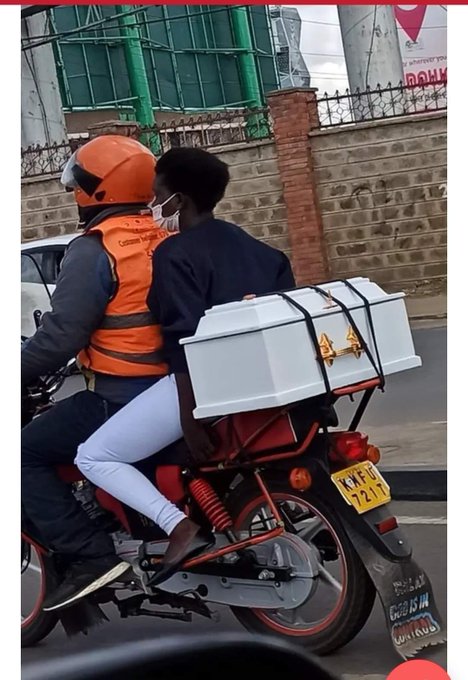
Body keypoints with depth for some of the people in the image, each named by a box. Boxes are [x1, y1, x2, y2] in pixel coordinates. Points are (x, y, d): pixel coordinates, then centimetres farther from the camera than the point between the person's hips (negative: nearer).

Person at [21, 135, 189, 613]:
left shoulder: (93, 251, -16)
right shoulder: (166, 242, 9)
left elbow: (61, 334, -20)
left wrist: (18, 372, -8)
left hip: (122, 400, -9)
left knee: (27, 453, -1)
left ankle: (90, 558, -9)